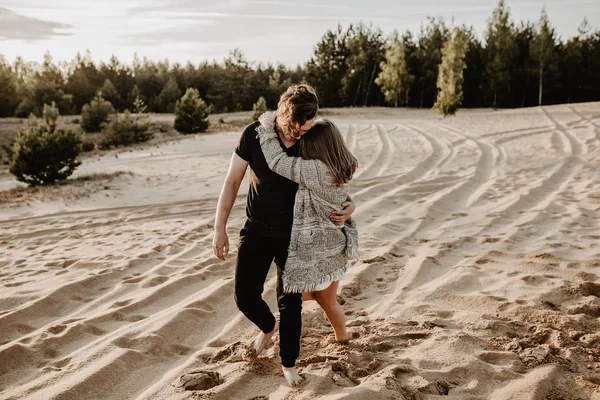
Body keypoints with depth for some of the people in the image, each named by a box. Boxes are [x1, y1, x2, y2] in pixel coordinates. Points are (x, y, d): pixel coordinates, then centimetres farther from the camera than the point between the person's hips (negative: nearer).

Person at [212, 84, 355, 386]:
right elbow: (232, 182, -7)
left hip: (294, 234, 0)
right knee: (245, 296, 1)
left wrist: (349, 205, -19)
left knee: (290, 302, 7)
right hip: (256, 231, 0)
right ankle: (267, 326, 37)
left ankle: (288, 363, 29)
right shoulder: (255, 134, -16)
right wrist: (220, 228, -7)